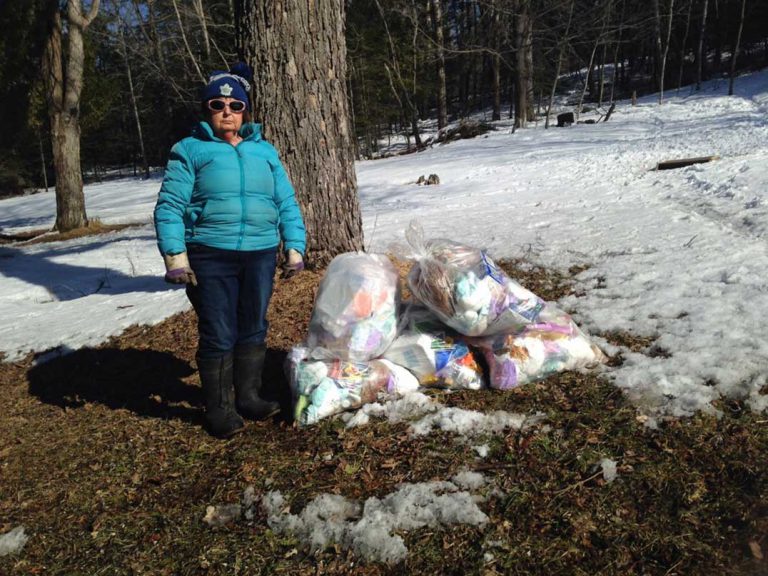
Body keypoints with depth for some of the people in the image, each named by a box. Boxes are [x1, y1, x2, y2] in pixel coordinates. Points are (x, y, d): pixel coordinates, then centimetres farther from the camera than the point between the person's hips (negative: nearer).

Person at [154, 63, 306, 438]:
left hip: (260, 255, 4)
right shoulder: (190, 150, 3)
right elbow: (169, 206, -3)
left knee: (253, 330, 13)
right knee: (218, 336, 1)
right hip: (209, 257, -3)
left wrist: (295, 248, 4)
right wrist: (175, 256, -13)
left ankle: (249, 396, 29)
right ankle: (219, 408, 17)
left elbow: (286, 202, 12)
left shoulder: (264, 151, 13)